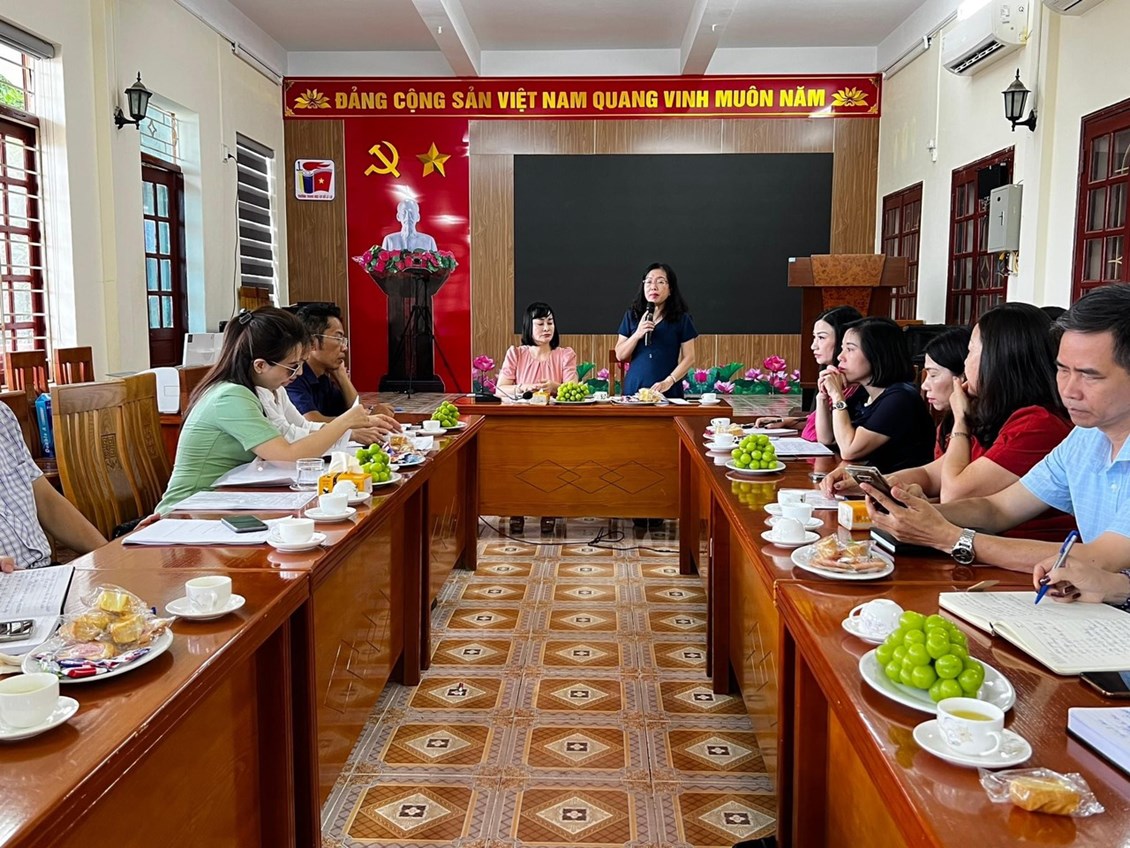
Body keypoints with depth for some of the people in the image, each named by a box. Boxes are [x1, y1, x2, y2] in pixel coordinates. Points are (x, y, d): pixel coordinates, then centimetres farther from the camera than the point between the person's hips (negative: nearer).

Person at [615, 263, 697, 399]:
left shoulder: (681, 318, 2)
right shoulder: (632, 315, 8)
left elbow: (688, 358, 0)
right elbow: (620, 355, 6)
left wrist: (668, 382, -13)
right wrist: (637, 334, -10)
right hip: (634, 388, 2)